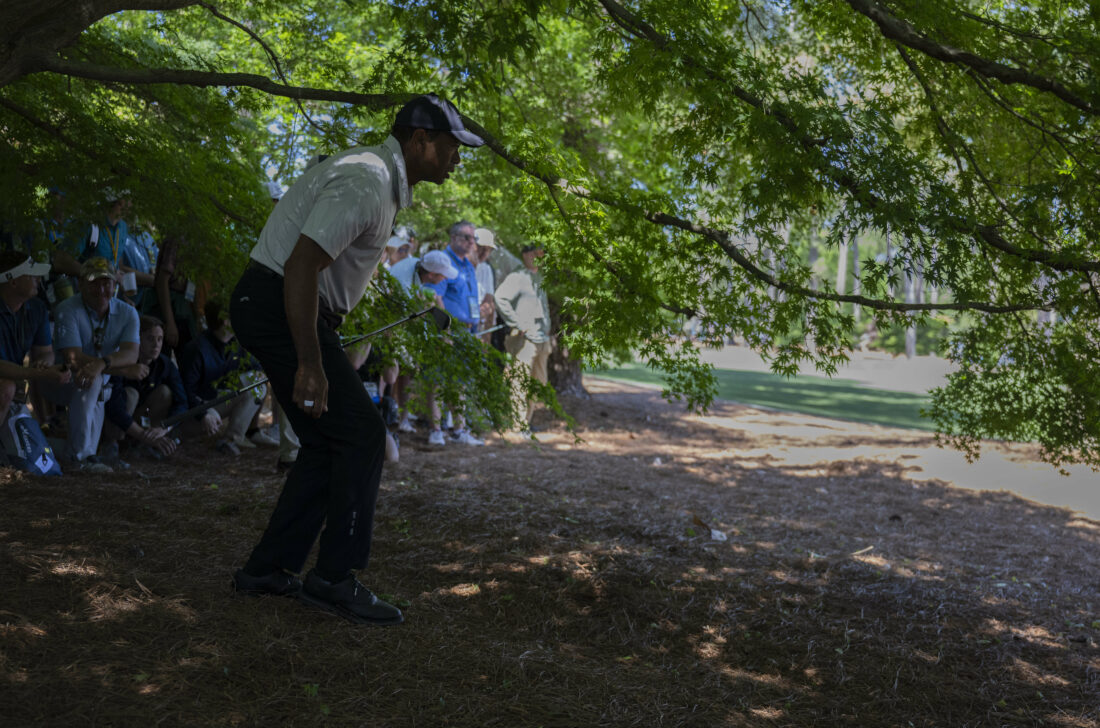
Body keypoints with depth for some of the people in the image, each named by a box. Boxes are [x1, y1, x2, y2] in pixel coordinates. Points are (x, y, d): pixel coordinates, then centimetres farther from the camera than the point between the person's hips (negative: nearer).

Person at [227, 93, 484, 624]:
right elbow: (301, 265, -27)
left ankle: (267, 570, 18)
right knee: (360, 434, -9)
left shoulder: (380, 180, 15)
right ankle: (334, 578, -2)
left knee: (328, 442, 12)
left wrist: (324, 341, 22)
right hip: (276, 307, -11)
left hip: (296, 311, 11)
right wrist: (310, 364, -28)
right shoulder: (365, 183, -19)